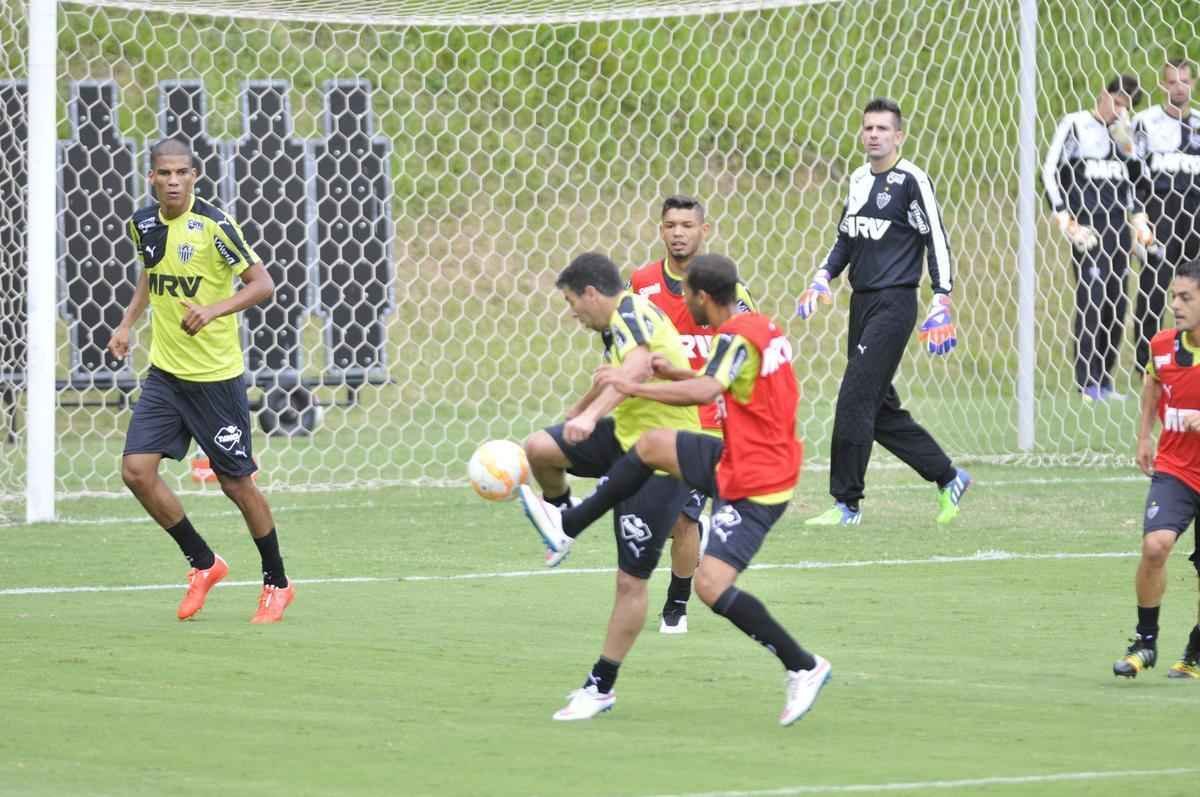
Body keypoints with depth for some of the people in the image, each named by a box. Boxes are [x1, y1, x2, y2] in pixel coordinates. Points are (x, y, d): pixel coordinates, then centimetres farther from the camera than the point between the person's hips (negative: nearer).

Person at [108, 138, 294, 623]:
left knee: (236, 482, 2)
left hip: (216, 375, -5)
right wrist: (127, 324, 12)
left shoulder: (212, 225, -16)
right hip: (164, 373, 5)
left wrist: (213, 310, -32)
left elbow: (263, 284, -17)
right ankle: (203, 563, 13)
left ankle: (277, 583, 22)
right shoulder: (143, 224, 2)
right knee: (136, 471, -7)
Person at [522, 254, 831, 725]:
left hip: (754, 484, -10)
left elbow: (706, 391, -37)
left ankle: (803, 668, -7)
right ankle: (568, 525, 28)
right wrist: (675, 373, 10)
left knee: (711, 585, -14)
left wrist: (635, 387, -32)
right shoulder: (758, 328, 8)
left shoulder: (738, 338, -20)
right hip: (740, 460, 10)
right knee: (652, 445, 17)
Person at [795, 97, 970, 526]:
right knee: (880, 409, 10)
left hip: (894, 302, -8)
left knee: (855, 398, -13)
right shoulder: (859, 179, 15)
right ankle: (948, 477, 23)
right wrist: (823, 277, 9)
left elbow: (936, 240, -9)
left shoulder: (910, 180, -8)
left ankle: (847, 503, -8)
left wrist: (941, 303, -15)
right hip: (863, 301, 8)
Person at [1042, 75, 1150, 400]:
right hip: (1087, 222, -6)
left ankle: (1105, 380, 8)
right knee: (1091, 295, -13)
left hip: (1117, 224, 6)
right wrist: (1066, 222, -10)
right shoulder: (1075, 124, 0)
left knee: (1117, 300, 2)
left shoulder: (1122, 131, 17)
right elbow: (1050, 173, -4)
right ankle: (1086, 382, -13)